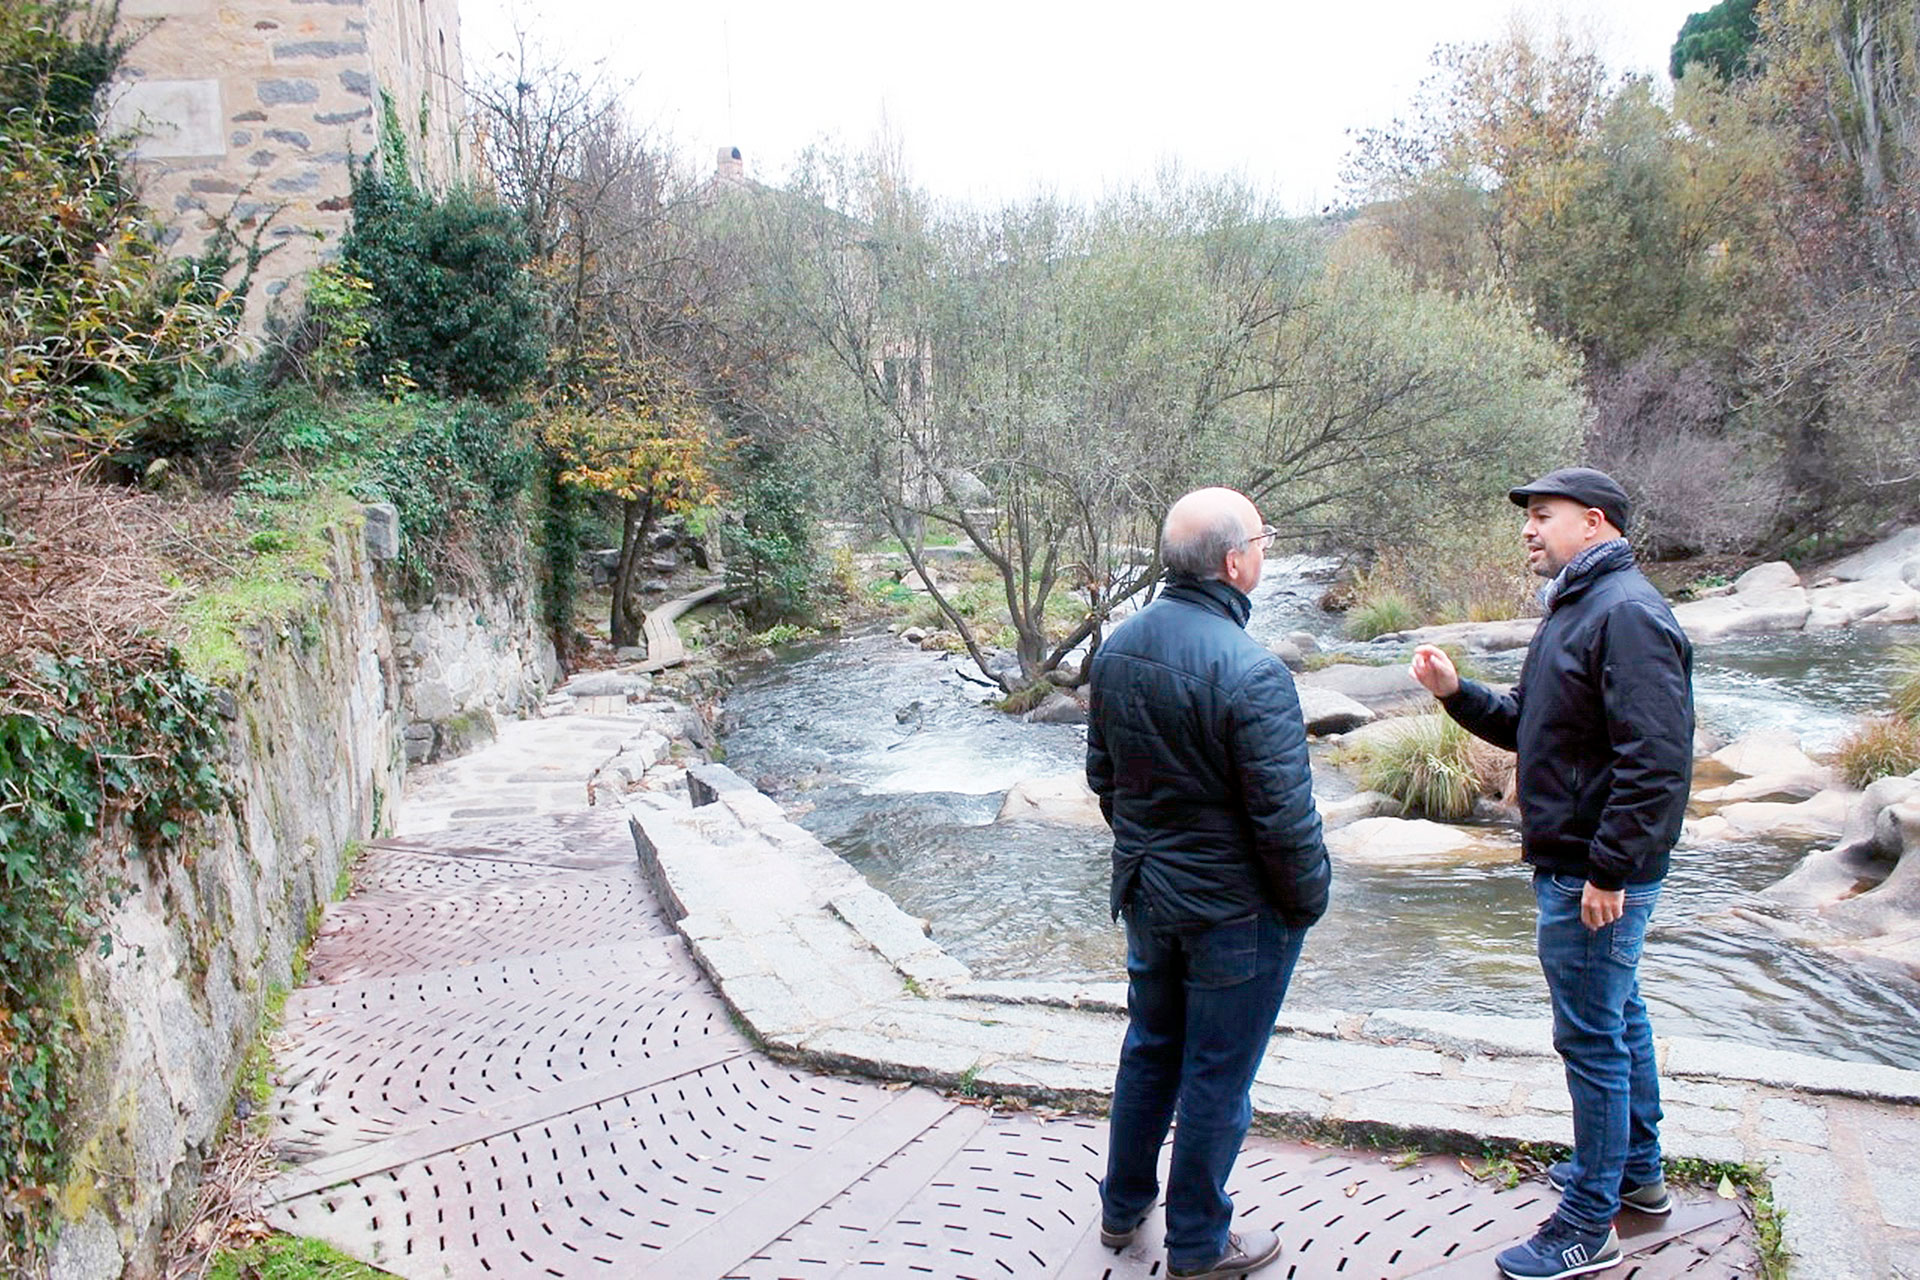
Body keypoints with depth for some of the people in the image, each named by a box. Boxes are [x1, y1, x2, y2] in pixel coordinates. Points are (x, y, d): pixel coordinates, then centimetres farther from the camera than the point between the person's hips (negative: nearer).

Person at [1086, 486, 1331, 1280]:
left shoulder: (1117, 648, -1)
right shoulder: (1249, 672, -26)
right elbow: (1285, 818, -23)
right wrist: (1308, 901, -6)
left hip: (1145, 895, 7)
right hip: (1234, 911, -7)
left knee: (1149, 1050, 23)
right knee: (1216, 1079, 10)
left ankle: (1121, 1209, 39)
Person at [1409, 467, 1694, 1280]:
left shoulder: (1626, 613, -20)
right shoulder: (1577, 608, 14)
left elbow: (1656, 759, -26)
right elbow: (1527, 726, 19)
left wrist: (1609, 869, -25)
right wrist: (1456, 693, 4)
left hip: (1596, 876, -11)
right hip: (1575, 866, 11)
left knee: (1593, 1038, -1)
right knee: (1619, 1017, 22)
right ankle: (1637, 1172, 39)